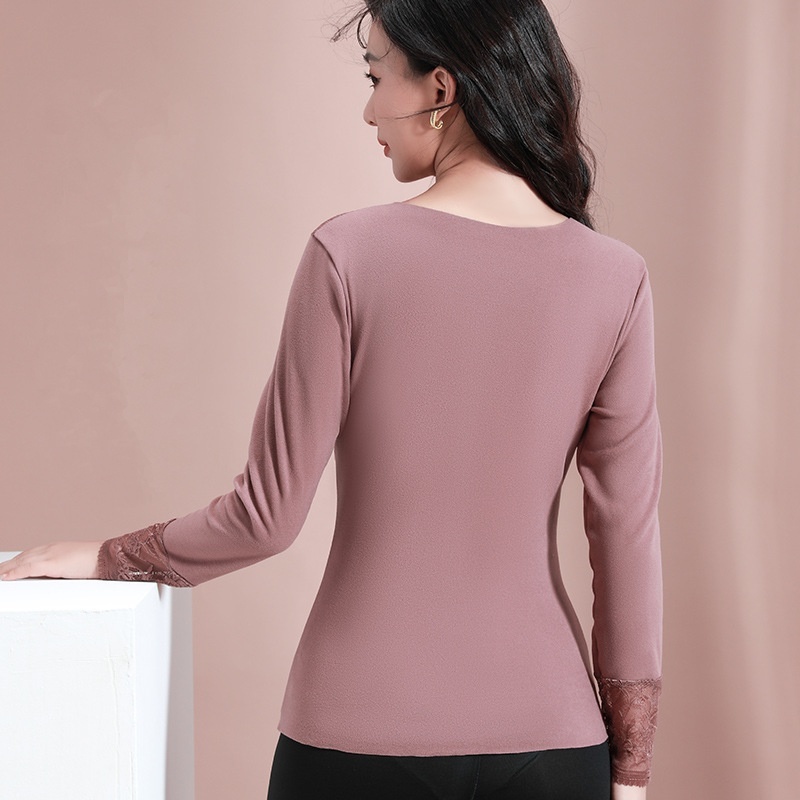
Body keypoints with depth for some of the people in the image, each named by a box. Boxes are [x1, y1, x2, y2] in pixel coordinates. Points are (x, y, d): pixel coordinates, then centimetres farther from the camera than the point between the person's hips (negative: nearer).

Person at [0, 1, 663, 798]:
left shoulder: (350, 253, -11)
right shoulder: (613, 280, -6)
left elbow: (267, 513, -9)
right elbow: (628, 545, -3)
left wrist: (107, 557, 9)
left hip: (362, 735, -1)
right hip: (546, 735, 2)